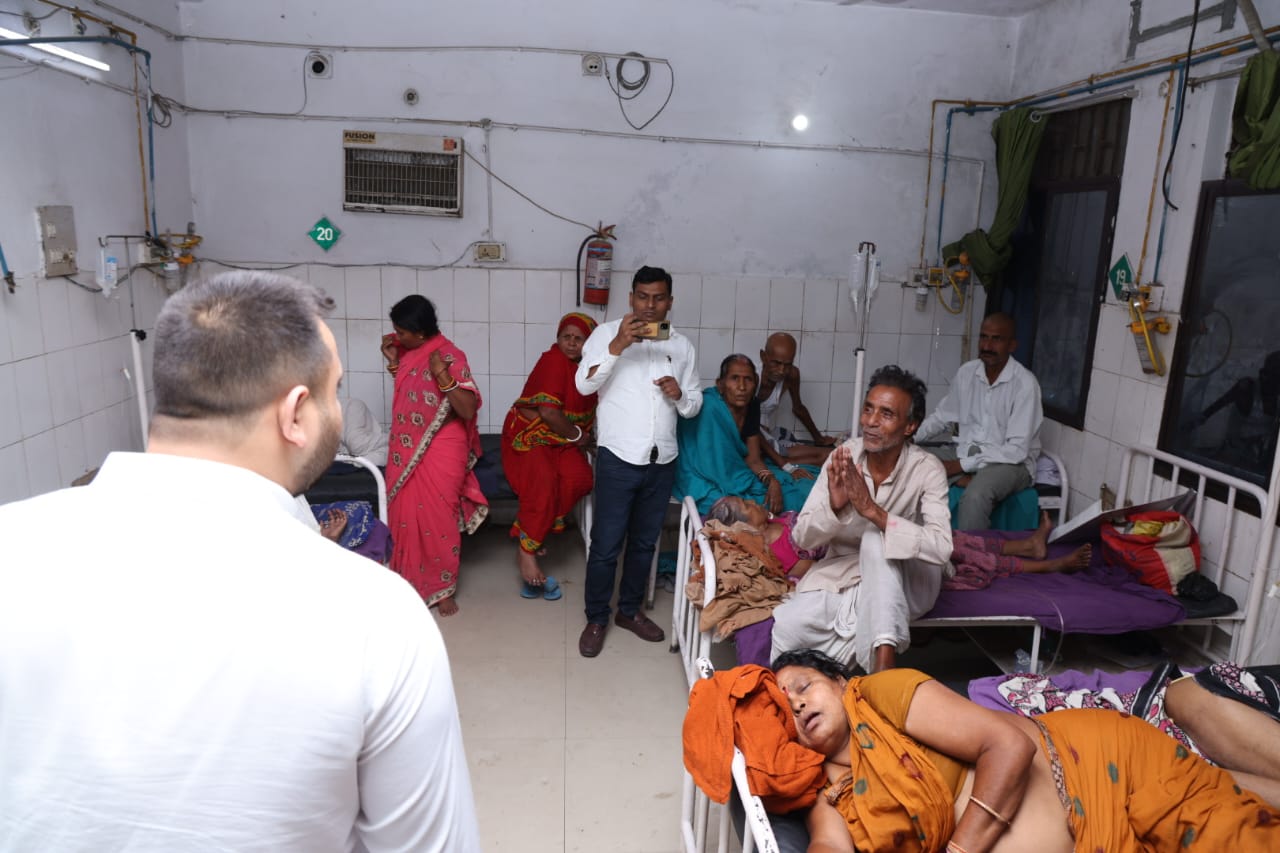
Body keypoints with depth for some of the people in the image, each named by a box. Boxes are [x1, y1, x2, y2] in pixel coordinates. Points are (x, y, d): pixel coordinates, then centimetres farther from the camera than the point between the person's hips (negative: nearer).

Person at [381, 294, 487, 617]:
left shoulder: (450, 357, -18)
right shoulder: (409, 353, 4)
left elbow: (468, 410, -22)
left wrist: (443, 376, -33)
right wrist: (393, 361, 4)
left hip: (440, 452, -7)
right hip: (405, 449, 7)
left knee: (436, 518, 2)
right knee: (404, 514, 14)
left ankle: (444, 587, 19)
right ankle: (410, 578, 32)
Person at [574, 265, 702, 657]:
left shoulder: (682, 345, 9)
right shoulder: (607, 332, -4)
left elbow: (695, 404, 12)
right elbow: (584, 385, -16)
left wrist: (680, 395, -10)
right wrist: (617, 346, -27)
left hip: (662, 461, 4)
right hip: (618, 458, -4)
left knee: (644, 542, 16)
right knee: (606, 545, 1)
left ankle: (630, 610, 33)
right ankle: (596, 619, 19)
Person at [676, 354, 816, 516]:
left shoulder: (752, 406, -2)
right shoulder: (709, 408, -26)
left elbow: (753, 458, -1)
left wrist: (772, 481, -22)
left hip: (736, 473, 8)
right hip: (706, 484, -8)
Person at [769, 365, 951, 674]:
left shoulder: (927, 469, -17)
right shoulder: (844, 457, -11)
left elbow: (941, 548, -31)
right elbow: (803, 537, -13)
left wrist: (874, 511, -41)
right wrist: (834, 505, -34)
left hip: (906, 581, -1)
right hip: (841, 575, 2)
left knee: (876, 540, -35)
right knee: (788, 625, -26)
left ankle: (883, 660, -35)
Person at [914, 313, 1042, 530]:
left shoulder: (1025, 383, -15)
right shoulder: (966, 372, 2)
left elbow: (1017, 450, -18)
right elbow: (941, 417, 13)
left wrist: (961, 465, -23)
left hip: (1010, 462, -5)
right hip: (966, 451, 5)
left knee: (975, 496, -36)